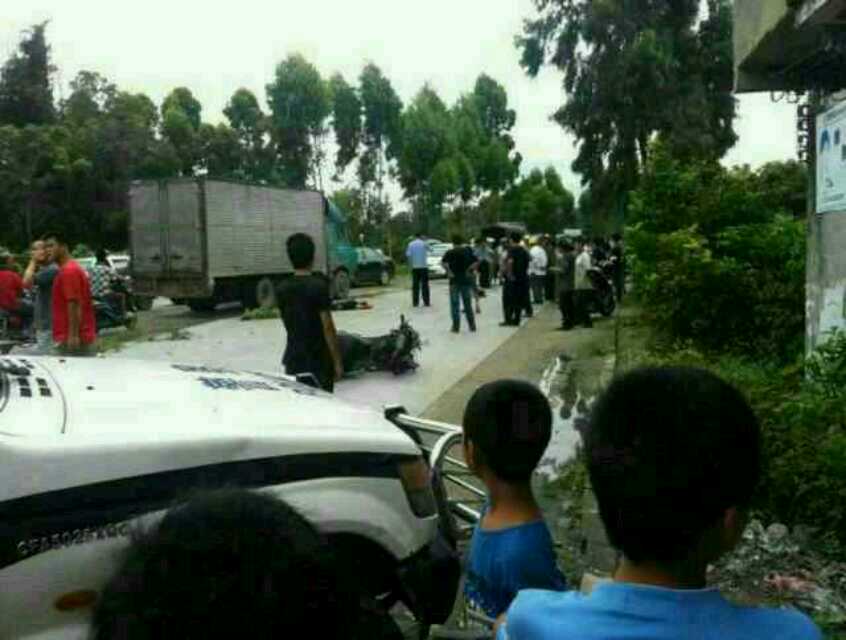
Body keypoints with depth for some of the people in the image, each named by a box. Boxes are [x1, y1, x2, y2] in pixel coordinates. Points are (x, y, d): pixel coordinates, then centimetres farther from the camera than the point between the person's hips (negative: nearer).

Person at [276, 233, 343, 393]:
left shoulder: (282, 289, 3)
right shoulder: (318, 286, -15)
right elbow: (327, 327, -16)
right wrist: (337, 362, -10)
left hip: (293, 359, 5)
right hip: (318, 360, -5)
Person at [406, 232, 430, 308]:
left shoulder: (411, 244, 1)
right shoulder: (424, 243, -4)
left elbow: (408, 254, -5)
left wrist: (410, 264, 5)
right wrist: (425, 240, 18)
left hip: (415, 267, 2)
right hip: (423, 266, -2)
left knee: (415, 285, 5)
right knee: (425, 285, 2)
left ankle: (415, 302, 2)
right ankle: (426, 302, 0)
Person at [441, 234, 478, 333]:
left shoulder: (450, 253, -4)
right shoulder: (468, 251, 6)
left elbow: (444, 263, -22)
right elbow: (476, 262, -2)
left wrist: (449, 272, -12)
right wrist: (469, 270, 4)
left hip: (455, 281, -3)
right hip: (467, 281, 3)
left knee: (455, 305, 3)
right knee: (468, 304, 12)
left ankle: (456, 327, 2)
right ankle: (472, 326, 14)